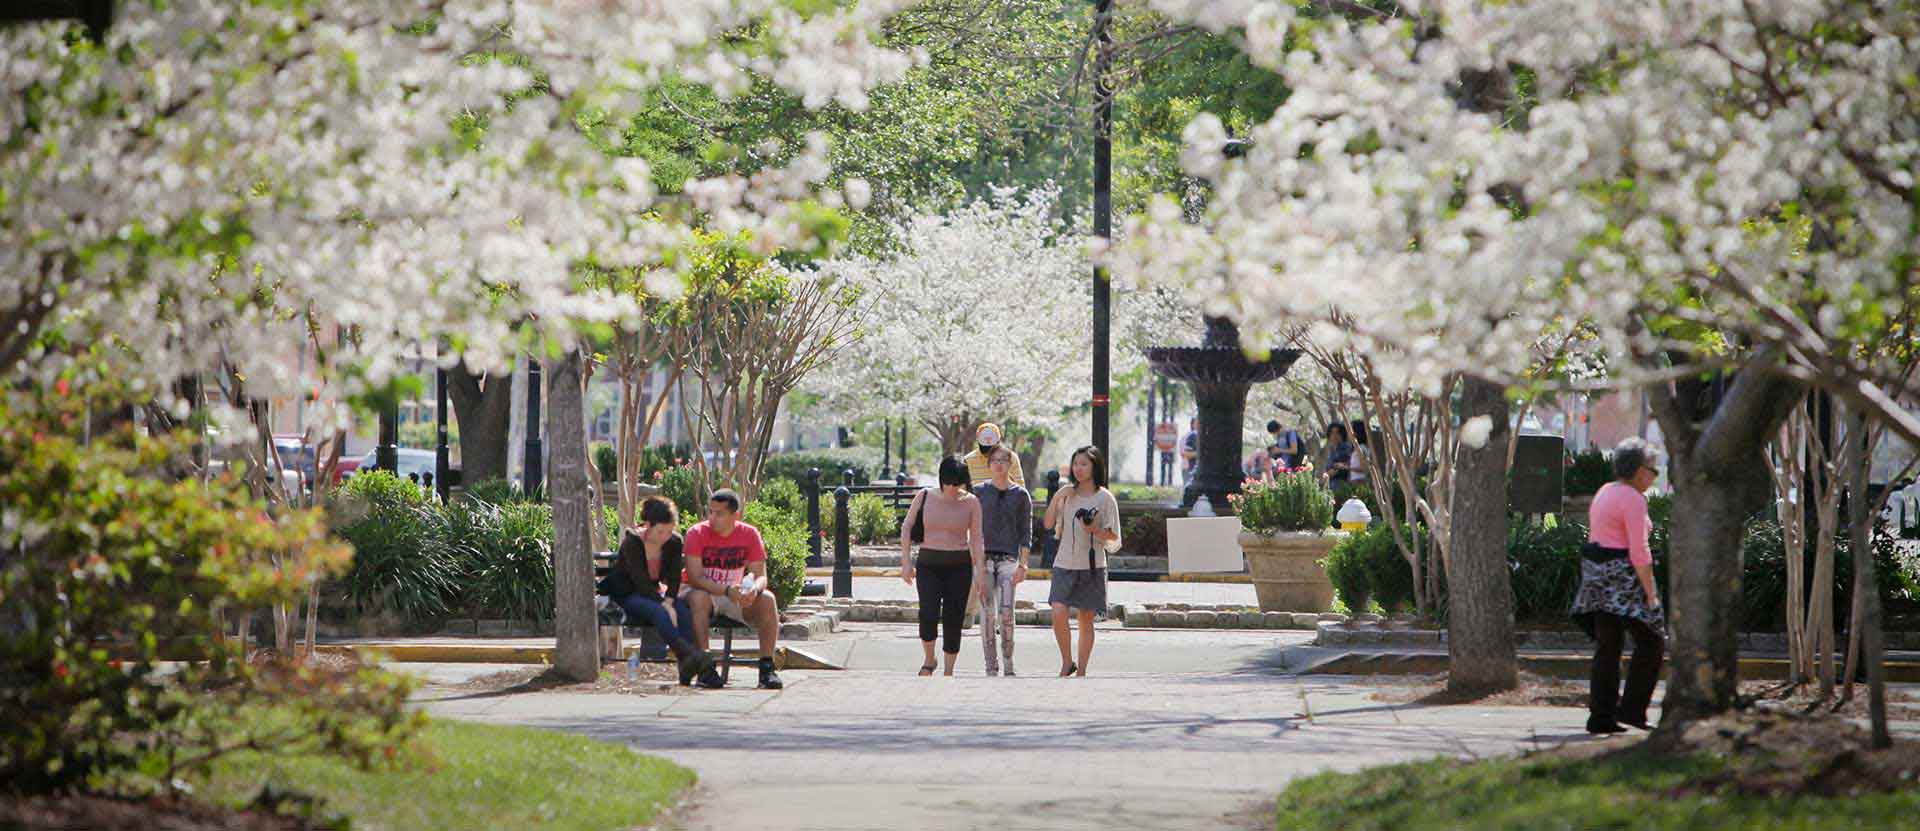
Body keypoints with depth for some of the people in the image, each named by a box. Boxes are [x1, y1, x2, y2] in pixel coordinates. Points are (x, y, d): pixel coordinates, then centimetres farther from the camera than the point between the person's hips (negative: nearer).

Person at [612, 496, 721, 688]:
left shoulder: (675, 543, 1)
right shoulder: (631, 541, -15)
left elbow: (674, 578, -4)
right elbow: (641, 581, -23)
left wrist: (669, 601, -25)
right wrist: (664, 605, -32)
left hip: (656, 595, 4)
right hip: (627, 598, -4)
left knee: (683, 609, -28)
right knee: (658, 612, -36)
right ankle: (688, 656, -54)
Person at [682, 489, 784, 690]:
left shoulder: (749, 534, -6)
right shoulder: (697, 533, -14)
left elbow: (760, 575, -8)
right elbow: (695, 578, -22)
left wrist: (754, 590, -33)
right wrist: (727, 590, -35)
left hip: (736, 597, 2)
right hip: (705, 593, -2)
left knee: (767, 599, -24)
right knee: (698, 598, -36)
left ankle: (766, 667, -24)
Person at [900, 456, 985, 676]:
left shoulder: (970, 502, 2)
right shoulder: (924, 497, 1)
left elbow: (976, 539, 4)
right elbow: (906, 529, 8)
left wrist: (979, 571, -3)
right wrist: (906, 562, 1)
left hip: (959, 566, 0)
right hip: (929, 565, 0)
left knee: (953, 620, -1)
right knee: (929, 614, -18)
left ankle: (948, 672, 12)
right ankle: (929, 660, 6)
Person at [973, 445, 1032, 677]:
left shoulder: (1021, 495, 6)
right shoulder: (980, 491, 7)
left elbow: (1026, 532, 6)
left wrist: (1023, 564, -3)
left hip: (1009, 559, -1)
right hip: (983, 559, 1)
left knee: (1006, 613, -11)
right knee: (987, 613, -3)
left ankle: (1008, 663, -1)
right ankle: (991, 665, 2)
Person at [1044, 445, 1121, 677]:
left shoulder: (1105, 498, -2)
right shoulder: (1067, 495, 7)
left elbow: (1113, 536, 1)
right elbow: (1048, 525, 5)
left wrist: (1095, 529, -18)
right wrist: (1056, 499, -6)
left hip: (1092, 566, -2)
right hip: (1064, 564, 2)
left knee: (1086, 619, 4)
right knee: (1058, 613, -14)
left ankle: (1081, 671, 12)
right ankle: (1067, 662, 3)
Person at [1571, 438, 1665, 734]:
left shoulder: (1605, 492, 15)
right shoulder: (1633, 499, -14)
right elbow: (1639, 552, -19)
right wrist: (1651, 593, -17)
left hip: (1597, 574, 9)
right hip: (1623, 577, -9)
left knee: (1606, 646, 10)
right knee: (1651, 642, -1)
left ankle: (1601, 716, 7)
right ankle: (1631, 708, -4)